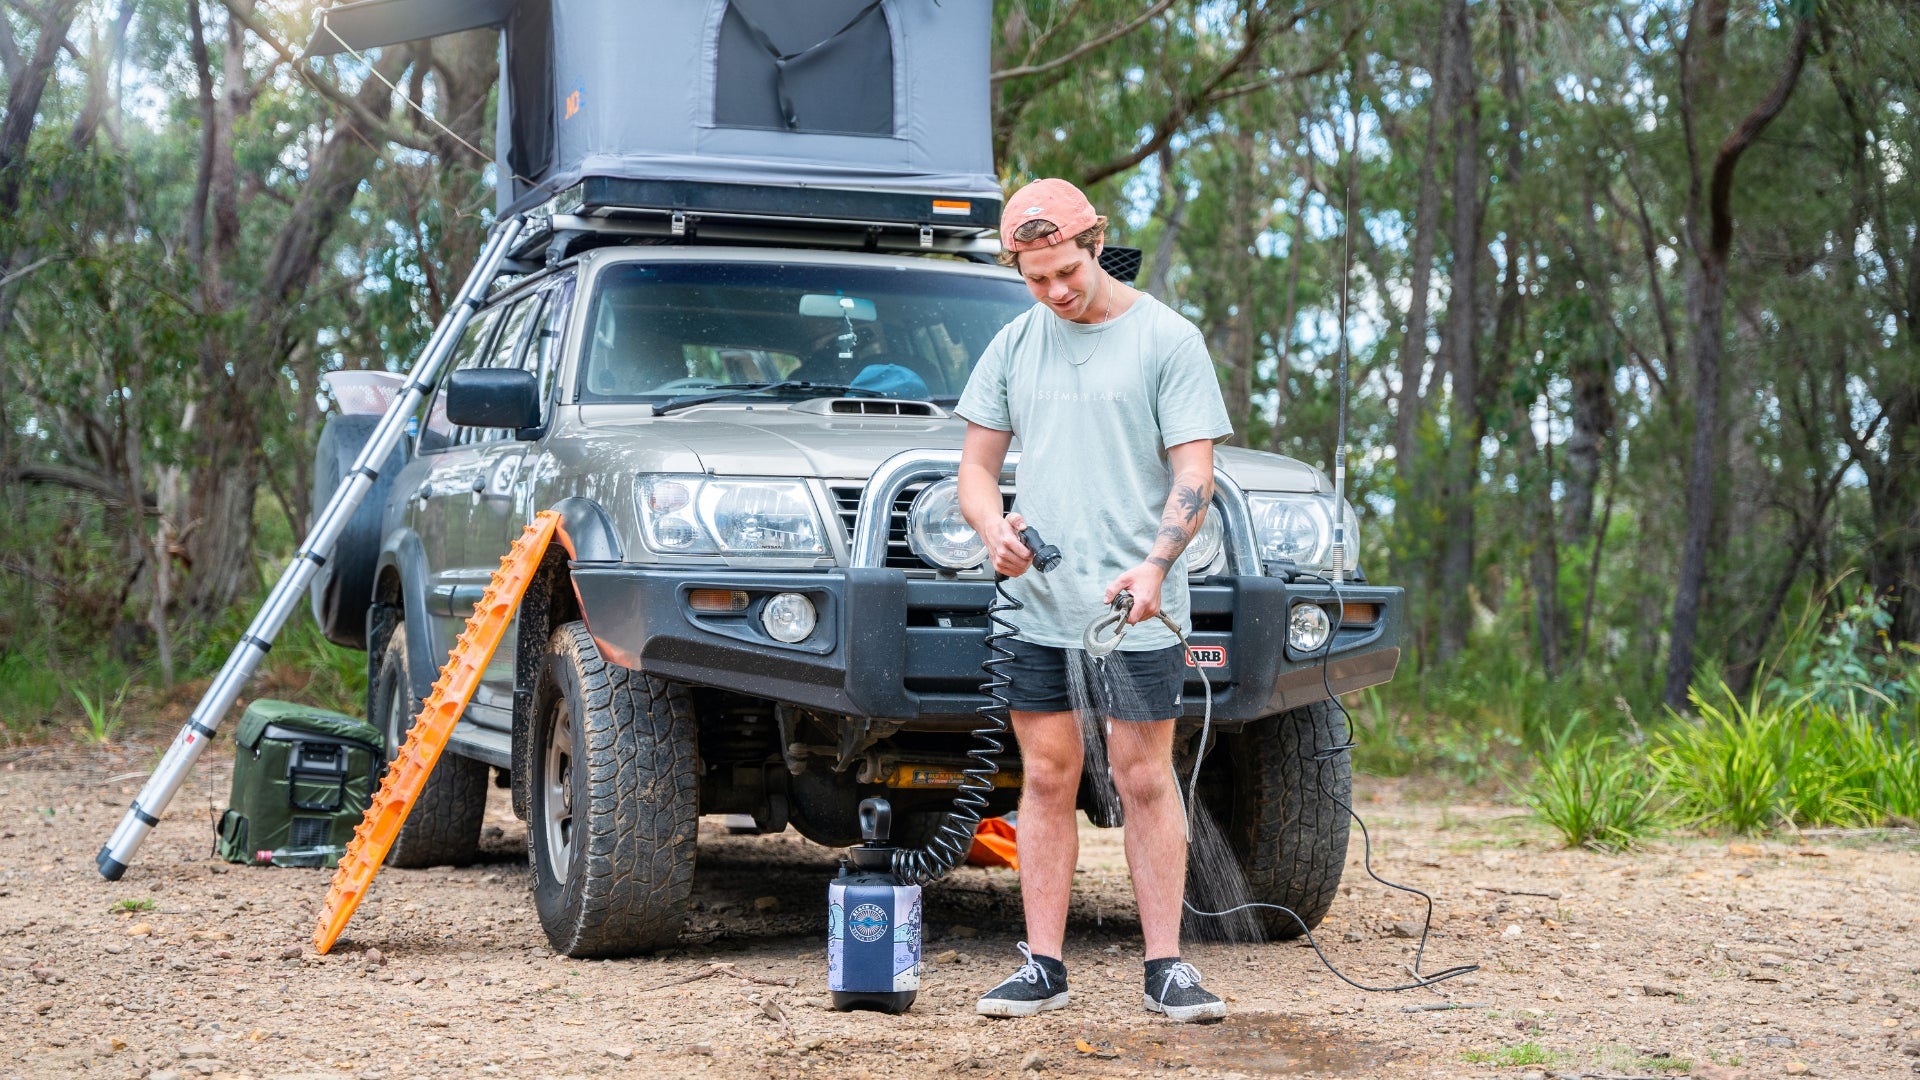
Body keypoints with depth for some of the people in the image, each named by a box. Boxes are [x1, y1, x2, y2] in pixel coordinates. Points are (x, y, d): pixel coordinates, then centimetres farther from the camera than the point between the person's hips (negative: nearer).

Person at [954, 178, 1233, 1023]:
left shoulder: (1167, 338, -1)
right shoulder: (1014, 345, 12)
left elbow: (1194, 474, -5)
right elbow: (977, 464, 14)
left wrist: (1156, 563, -22)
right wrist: (994, 528, -8)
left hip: (1136, 606, -3)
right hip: (1036, 603, 4)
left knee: (1144, 780, -1)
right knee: (1047, 780, 5)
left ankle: (1165, 966, 5)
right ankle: (1043, 966, 10)